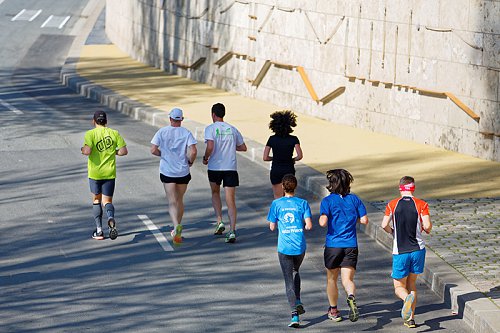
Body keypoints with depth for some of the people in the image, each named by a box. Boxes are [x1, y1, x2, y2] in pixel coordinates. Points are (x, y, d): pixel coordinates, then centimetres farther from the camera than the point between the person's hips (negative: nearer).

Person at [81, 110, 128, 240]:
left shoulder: (90, 134, -7)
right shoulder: (114, 133, 2)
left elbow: (87, 151, -20)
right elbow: (124, 151, -2)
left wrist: (82, 150, 2)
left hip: (95, 173, -2)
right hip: (110, 173, 2)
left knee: (96, 200, 15)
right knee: (107, 201, 7)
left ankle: (99, 230, 11)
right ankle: (111, 218, -27)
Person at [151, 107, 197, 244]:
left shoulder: (162, 132, -3)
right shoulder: (186, 133, -4)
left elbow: (153, 150, -9)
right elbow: (193, 151, -16)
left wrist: (163, 154, 10)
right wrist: (190, 161, 4)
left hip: (167, 171, -1)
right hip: (183, 171, 1)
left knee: (172, 201, -3)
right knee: (180, 200, 18)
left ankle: (177, 226, -27)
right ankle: (177, 230, 27)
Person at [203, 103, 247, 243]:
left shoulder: (210, 129, -5)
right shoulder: (232, 129, 7)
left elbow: (210, 147, -20)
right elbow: (243, 148, 15)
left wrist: (205, 158, -2)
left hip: (214, 168, -2)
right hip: (231, 168, 2)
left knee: (215, 193, 25)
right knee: (231, 201, -1)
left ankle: (219, 222, 14)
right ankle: (232, 231, -13)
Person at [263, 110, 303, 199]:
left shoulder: (272, 139, -6)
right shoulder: (293, 139, -7)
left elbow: (265, 158, -8)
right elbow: (300, 156, -16)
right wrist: (293, 159, 4)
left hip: (276, 171, 0)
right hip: (289, 170, 0)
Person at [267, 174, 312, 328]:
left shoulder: (276, 204, -3)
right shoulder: (303, 203, -1)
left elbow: (272, 227, 1)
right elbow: (309, 225, -9)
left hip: (284, 247, -2)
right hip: (300, 246, 2)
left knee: (289, 280, 1)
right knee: (295, 271, 29)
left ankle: (295, 315, -9)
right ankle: (298, 302, 14)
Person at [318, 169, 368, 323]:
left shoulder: (327, 201, -7)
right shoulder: (354, 199, 2)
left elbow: (323, 222, -18)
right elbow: (364, 220, 1)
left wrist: (321, 219, 4)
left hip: (333, 245, -1)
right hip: (351, 245, 1)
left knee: (331, 279, 17)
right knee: (347, 279, 0)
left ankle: (333, 310, 25)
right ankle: (351, 298, -31)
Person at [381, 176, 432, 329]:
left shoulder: (392, 205, -1)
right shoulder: (421, 204, -3)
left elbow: (384, 225, -8)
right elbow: (427, 226, -12)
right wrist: (426, 229, 12)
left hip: (400, 252, -1)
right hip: (418, 250, 1)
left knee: (399, 287, 8)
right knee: (411, 284, 17)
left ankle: (407, 298, -28)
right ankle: (410, 319, 12)